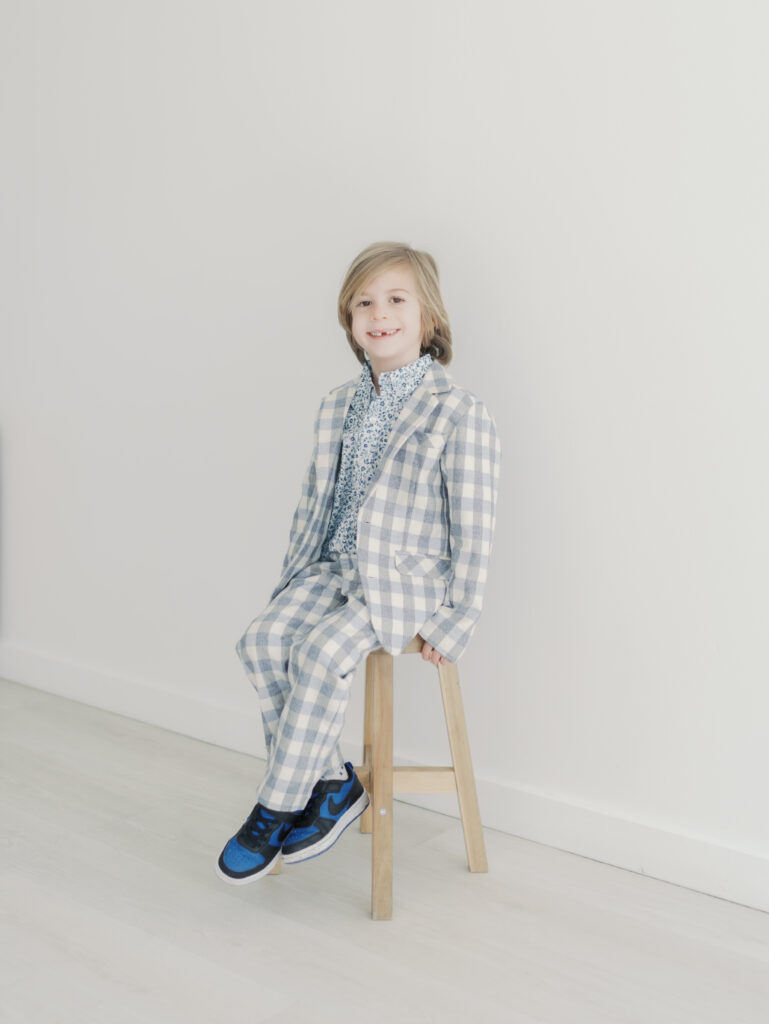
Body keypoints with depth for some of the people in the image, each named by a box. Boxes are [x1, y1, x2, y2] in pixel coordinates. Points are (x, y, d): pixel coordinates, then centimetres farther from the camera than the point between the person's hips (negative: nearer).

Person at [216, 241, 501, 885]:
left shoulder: (459, 412, -9)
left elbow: (474, 528, -10)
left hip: (408, 578, -6)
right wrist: (292, 582, 14)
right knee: (263, 639, -19)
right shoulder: (338, 405, 12)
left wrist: (452, 622, -12)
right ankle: (332, 783, -5)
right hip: (333, 568, 6)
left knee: (320, 652, -28)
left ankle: (276, 810, -10)